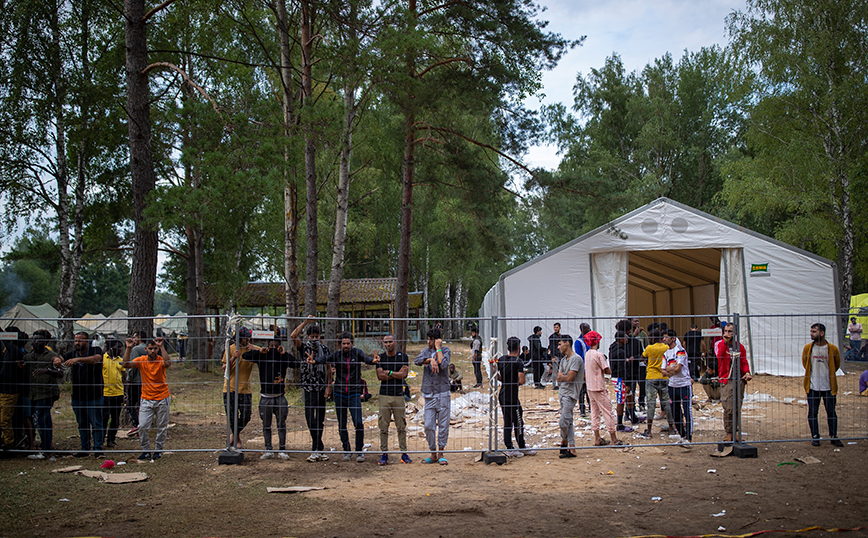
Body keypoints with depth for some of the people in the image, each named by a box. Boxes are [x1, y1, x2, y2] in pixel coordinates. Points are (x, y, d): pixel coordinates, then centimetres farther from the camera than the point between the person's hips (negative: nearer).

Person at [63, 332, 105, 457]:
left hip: (94, 395, -5)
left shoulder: (95, 351, -7)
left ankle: (98, 449, 5)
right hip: (77, 396, 5)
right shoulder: (72, 354, 12)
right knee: (82, 424, 12)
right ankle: (84, 448, 21)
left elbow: (96, 358, -28)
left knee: (96, 423, -1)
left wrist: (77, 359, -40)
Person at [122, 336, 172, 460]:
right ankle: (146, 451, 9)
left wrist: (161, 347, -36)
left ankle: (158, 450, 22)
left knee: (161, 427, 7)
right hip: (146, 399, 1)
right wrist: (128, 348, -23)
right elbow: (126, 364, -14)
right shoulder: (141, 360, -1)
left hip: (162, 399, -1)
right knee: (142, 426, -6)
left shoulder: (161, 361, -8)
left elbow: (168, 363, -32)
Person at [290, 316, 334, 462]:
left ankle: (316, 450, 12)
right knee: (310, 418, -10)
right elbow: (293, 336, -17)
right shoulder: (303, 348, 1)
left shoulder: (324, 349, 7)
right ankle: (319, 449, -6)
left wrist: (329, 386, 2)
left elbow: (328, 368, 9)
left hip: (322, 388, 2)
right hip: (309, 387, -2)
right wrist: (306, 322, -16)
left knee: (320, 419, 5)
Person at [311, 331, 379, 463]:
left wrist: (373, 360, -45)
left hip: (354, 394, -2)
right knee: (341, 425, 8)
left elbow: (365, 358, -20)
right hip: (339, 394, 2)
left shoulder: (356, 353, 0)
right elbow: (325, 359, -16)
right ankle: (347, 451, 20)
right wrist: (314, 360, -39)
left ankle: (359, 451, 2)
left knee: (358, 423, -11)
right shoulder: (337, 355, 2)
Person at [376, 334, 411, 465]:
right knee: (383, 427, 1)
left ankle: (404, 453, 8)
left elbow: (404, 374, -7)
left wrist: (389, 372, -5)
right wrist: (397, 374, -6)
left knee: (401, 426, 2)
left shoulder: (403, 356, 4)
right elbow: (380, 376, -5)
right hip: (384, 395, 1)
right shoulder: (380, 358, 7)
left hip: (398, 395, -1)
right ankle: (384, 454, 7)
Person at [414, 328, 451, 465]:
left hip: (442, 393, -3)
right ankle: (433, 453, 13)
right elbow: (417, 361, -8)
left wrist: (438, 348, -10)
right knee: (429, 426, 1)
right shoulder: (426, 351, 10)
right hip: (429, 394, 3)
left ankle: (441, 453, 14)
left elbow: (443, 364, -18)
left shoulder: (445, 351, 1)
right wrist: (430, 360, -22)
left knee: (443, 425, 3)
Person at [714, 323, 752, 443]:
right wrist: (725, 341, -25)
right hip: (726, 380, -4)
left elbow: (744, 362, 15)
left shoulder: (740, 347, 12)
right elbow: (719, 355, -19)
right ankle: (728, 433, 1)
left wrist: (747, 373, -3)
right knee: (728, 409, -9)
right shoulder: (719, 344, 1)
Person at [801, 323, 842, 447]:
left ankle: (834, 436, 18)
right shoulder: (807, 348, -3)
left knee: (831, 413, 6)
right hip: (813, 387, 1)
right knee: (812, 413, 3)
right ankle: (815, 437, 14)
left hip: (828, 386, 0)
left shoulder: (833, 349, -5)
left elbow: (837, 364, 12)